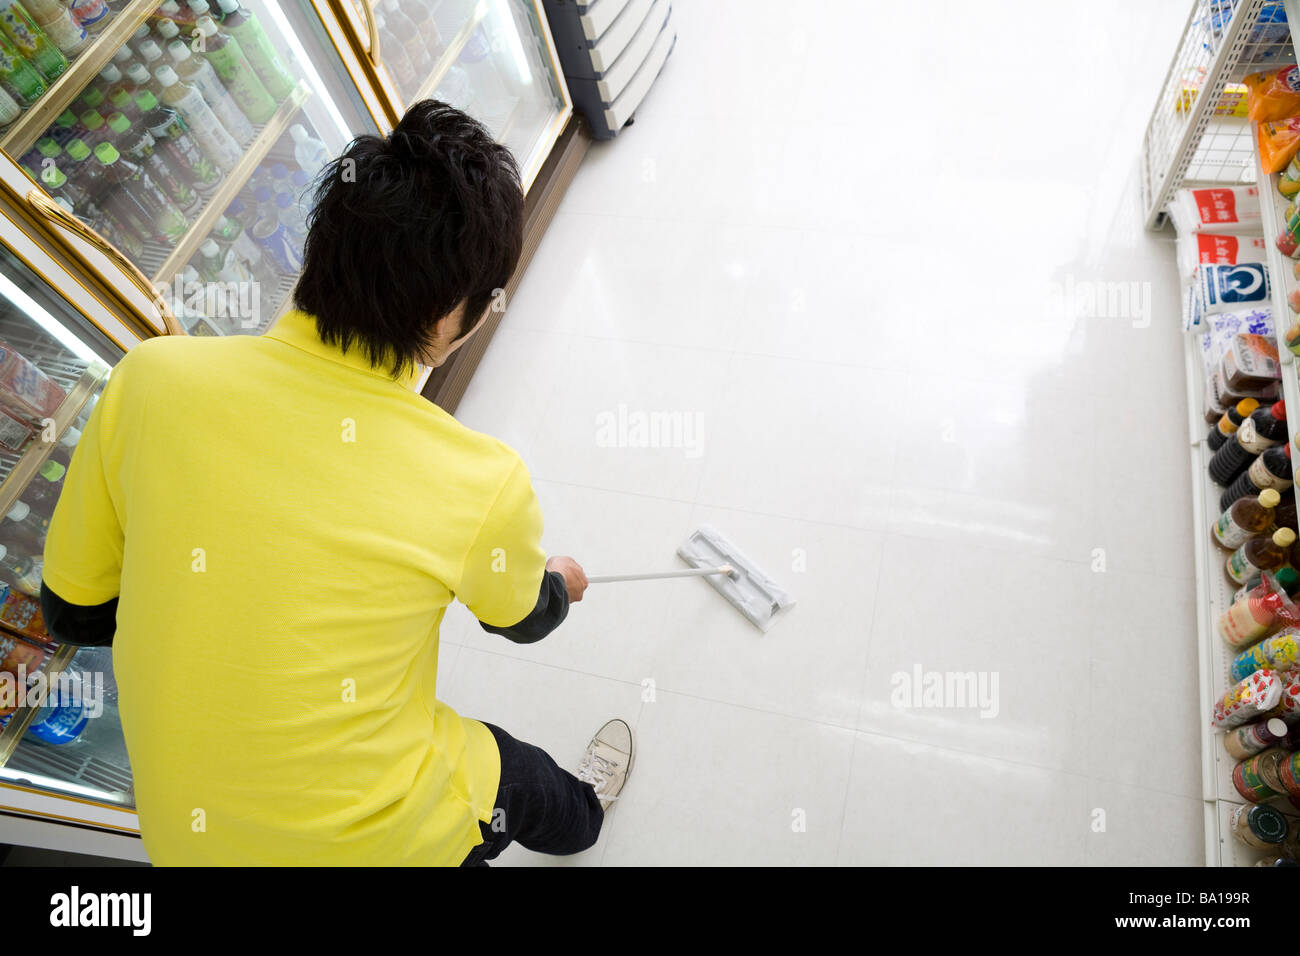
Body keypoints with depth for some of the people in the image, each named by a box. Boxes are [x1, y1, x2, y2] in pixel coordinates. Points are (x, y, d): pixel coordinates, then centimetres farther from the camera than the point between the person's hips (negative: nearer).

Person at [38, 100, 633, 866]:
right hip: (372, 843, -2)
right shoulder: (485, 486, -27)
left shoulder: (151, 379, -19)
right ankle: (583, 819, 64)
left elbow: (74, 610, -4)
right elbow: (524, 619, -3)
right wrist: (559, 581, 20)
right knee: (529, 781, 31)